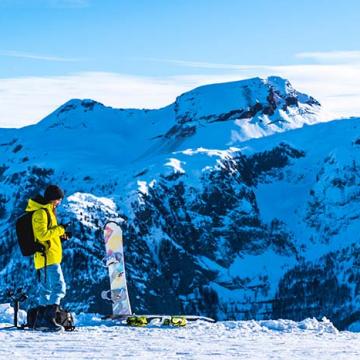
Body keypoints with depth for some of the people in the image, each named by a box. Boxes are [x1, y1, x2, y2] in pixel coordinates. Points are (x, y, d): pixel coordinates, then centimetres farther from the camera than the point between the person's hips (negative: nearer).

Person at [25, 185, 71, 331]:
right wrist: (59, 229, -15)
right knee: (59, 287, -17)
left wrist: (61, 235, 13)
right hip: (48, 257, -11)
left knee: (46, 289, 16)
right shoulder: (40, 213, -14)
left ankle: (41, 321, 20)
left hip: (43, 258, 11)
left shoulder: (45, 211, 18)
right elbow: (42, 234, -21)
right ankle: (49, 319, -24)